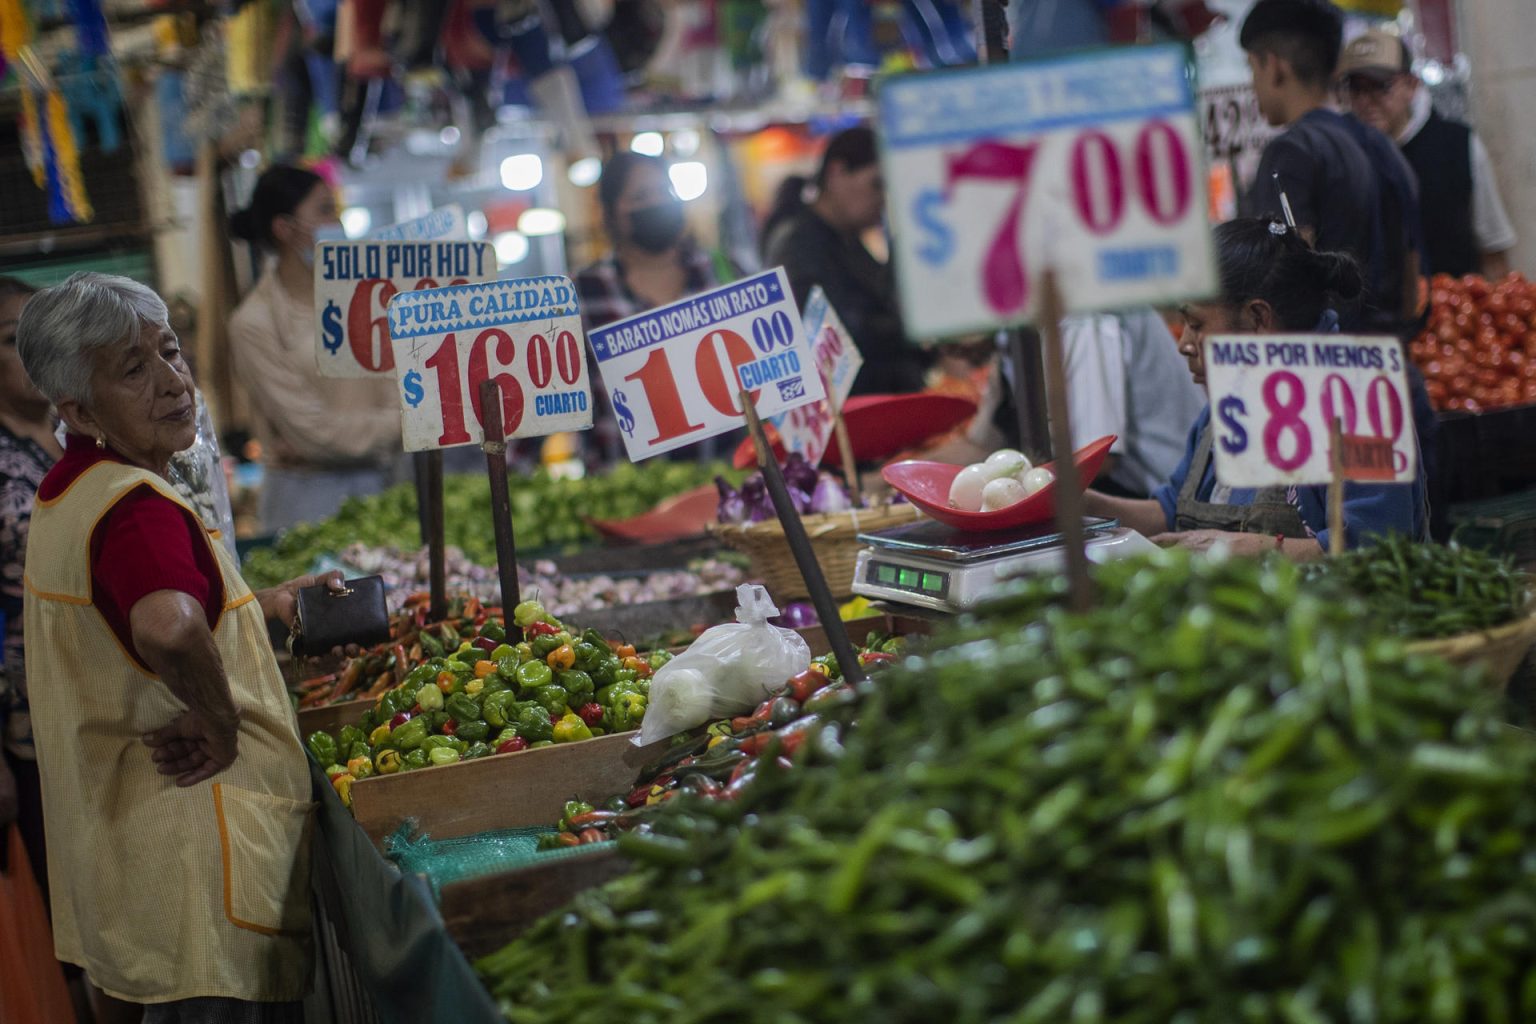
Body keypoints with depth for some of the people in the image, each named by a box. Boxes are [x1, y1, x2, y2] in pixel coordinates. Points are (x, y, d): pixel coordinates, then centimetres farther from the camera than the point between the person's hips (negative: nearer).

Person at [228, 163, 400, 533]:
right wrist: (407, 423, -8)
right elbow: (313, 429, -11)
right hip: (308, 498, -4)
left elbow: (395, 394, 1)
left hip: (376, 484, 5)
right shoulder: (254, 323, -8)